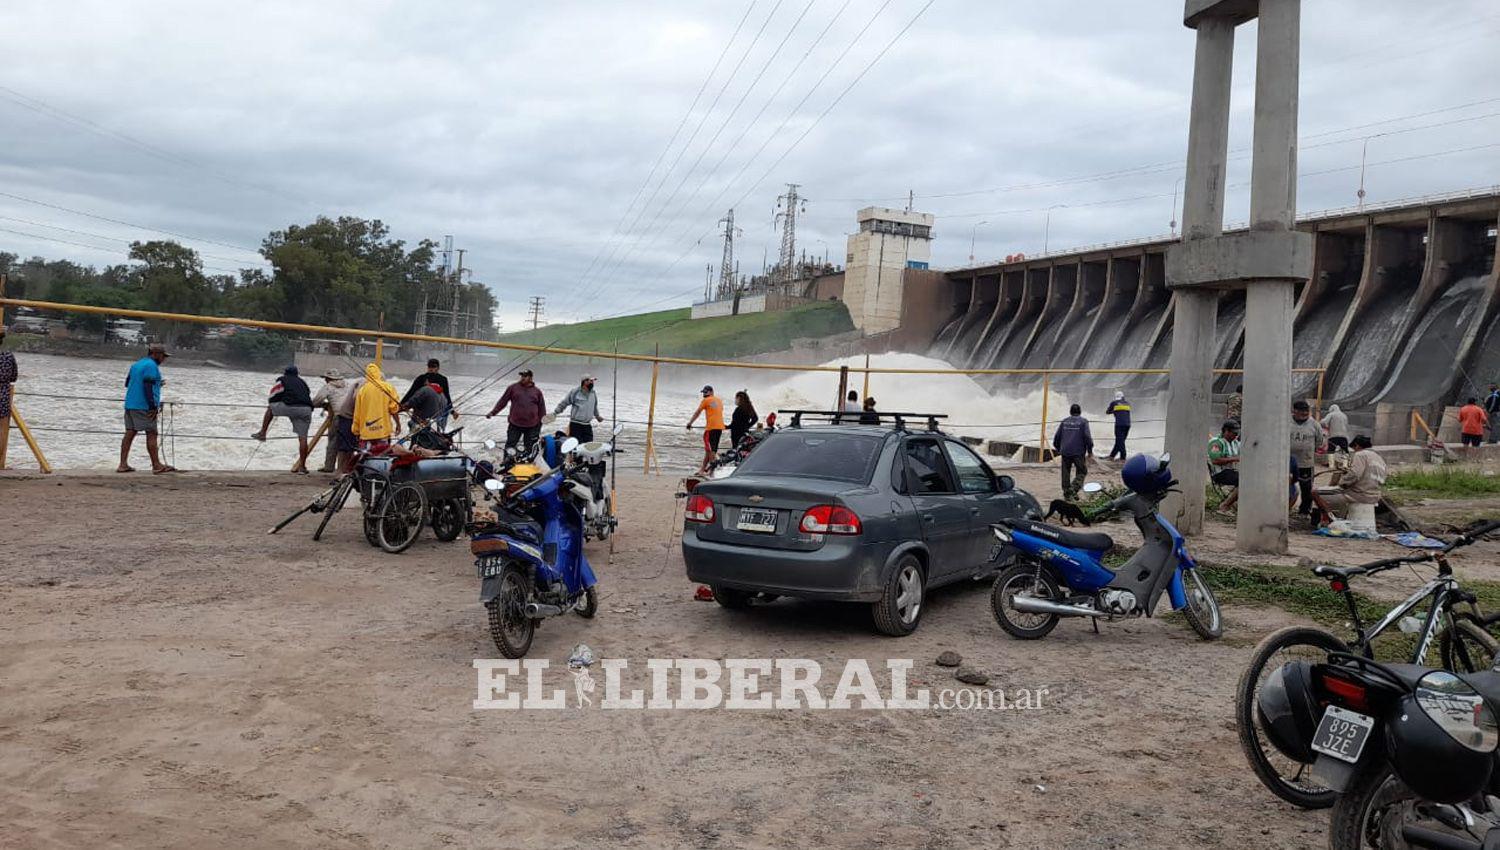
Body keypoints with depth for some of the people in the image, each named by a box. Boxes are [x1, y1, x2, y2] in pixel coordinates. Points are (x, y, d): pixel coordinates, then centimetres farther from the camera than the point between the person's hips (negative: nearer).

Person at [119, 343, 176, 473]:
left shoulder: (136, 364, 18)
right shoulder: (151, 366, -10)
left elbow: (127, 383, 24)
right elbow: (148, 387, -18)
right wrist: (153, 406, -19)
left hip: (130, 404, 9)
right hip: (144, 406, -9)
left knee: (130, 433, 7)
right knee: (151, 434, -5)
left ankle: (123, 465, 5)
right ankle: (156, 465, -4)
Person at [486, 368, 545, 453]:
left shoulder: (537, 391, 4)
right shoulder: (513, 388, 1)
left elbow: (542, 408, 9)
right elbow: (503, 401, 4)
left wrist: (541, 423, 8)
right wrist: (493, 412, -2)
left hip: (532, 427, 0)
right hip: (515, 425, 0)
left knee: (530, 449, 9)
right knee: (510, 446, 4)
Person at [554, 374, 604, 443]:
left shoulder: (593, 393, 10)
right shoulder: (574, 391, -5)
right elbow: (563, 403, 3)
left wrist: (597, 416, 40)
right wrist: (555, 413, 0)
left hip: (587, 426, 5)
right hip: (575, 425, -4)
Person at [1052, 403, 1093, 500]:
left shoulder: (1064, 422, 11)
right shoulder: (1083, 422, 0)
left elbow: (1057, 437, 11)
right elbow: (1087, 437, -8)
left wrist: (1058, 448, 25)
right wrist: (1090, 450, 0)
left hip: (1065, 452, 3)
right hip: (1078, 452, -3)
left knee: (1065, 473, 11)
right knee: (1082, 472, 5)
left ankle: (1066, 493, 11)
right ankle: (1074, 488, -15)